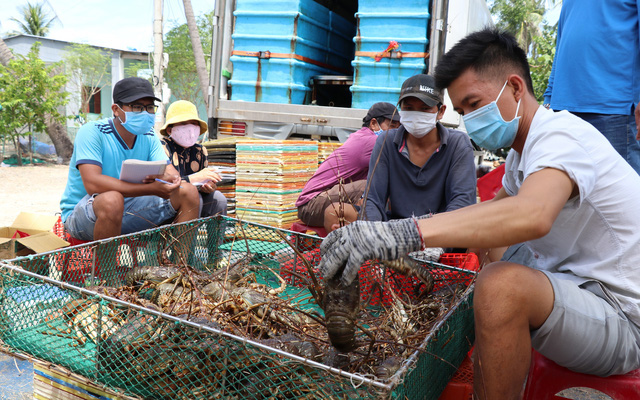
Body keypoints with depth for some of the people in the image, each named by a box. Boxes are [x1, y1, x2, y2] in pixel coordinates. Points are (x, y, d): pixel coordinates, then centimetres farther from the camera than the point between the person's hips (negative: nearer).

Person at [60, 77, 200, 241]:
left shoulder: (149, 136, 3)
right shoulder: (92, 132, -16)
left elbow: (170, 171, -5)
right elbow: (92, 183, -30)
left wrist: (167, 178, -32)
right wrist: (152, 189, -37)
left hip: (127, 212, 6)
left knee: (188, 191, -5)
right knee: (112, 199, -39)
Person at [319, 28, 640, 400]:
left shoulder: (563, 135, -20)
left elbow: (532, 216, -41)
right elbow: (497, 206, 25)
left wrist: (405, 233, -49)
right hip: (581, 286, 10)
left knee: (501, 284, -35)